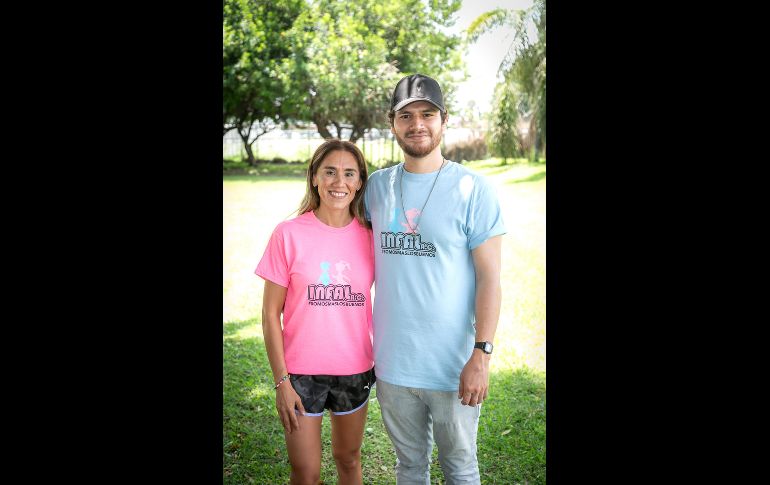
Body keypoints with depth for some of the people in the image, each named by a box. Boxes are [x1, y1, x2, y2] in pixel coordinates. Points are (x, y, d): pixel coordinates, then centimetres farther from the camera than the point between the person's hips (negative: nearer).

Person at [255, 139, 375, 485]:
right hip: (302, 372, -2)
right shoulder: (289, 234, -10)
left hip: (356, 369, 2)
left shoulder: (369, 236, -2)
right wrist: (281, 381, -9)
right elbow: (270, 315, -7)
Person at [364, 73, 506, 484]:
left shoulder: (472, 189, -9)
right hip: (392, 362, 4)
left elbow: (489, 278, -10)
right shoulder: (377, 186, 3)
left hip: (453, 367, -3)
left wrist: (481, 355, -16)